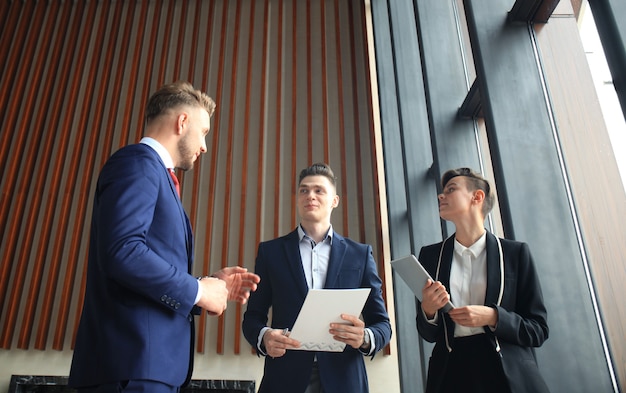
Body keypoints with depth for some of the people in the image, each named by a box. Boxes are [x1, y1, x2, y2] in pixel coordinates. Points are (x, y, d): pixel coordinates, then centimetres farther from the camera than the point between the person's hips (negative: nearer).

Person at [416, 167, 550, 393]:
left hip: (510, 373, -1)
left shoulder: (515, 252, -1)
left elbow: (538, 329, -1)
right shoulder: (430, 255, 4)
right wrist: (428, 310, -15)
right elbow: (428, 334, 6)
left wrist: (493, 317, -17)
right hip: (452, 371, 2)